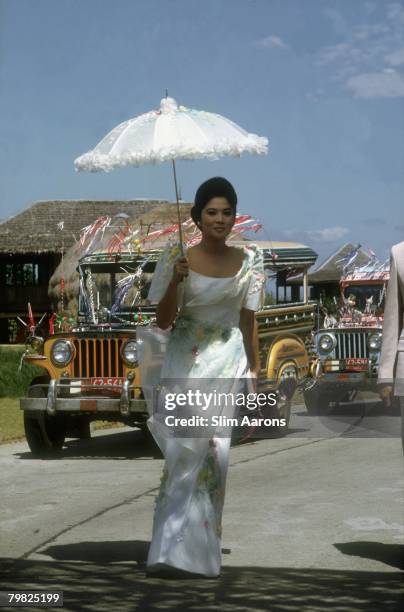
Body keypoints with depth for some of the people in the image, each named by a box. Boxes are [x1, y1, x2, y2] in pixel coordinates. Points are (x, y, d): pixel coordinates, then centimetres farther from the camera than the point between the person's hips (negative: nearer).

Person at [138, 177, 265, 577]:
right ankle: (173, 549, -8)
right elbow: (163, 321, -1)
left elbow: (248, 320, 10)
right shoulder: (177, 258, -2)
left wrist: (255, 369, 12)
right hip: (184, 363, -1)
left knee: (215, 453, -3)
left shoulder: (249, 260, 3)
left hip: (228, 363, 1)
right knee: (182, 454, -10)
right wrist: (175, 281, -16)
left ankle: (203, 546, 9)